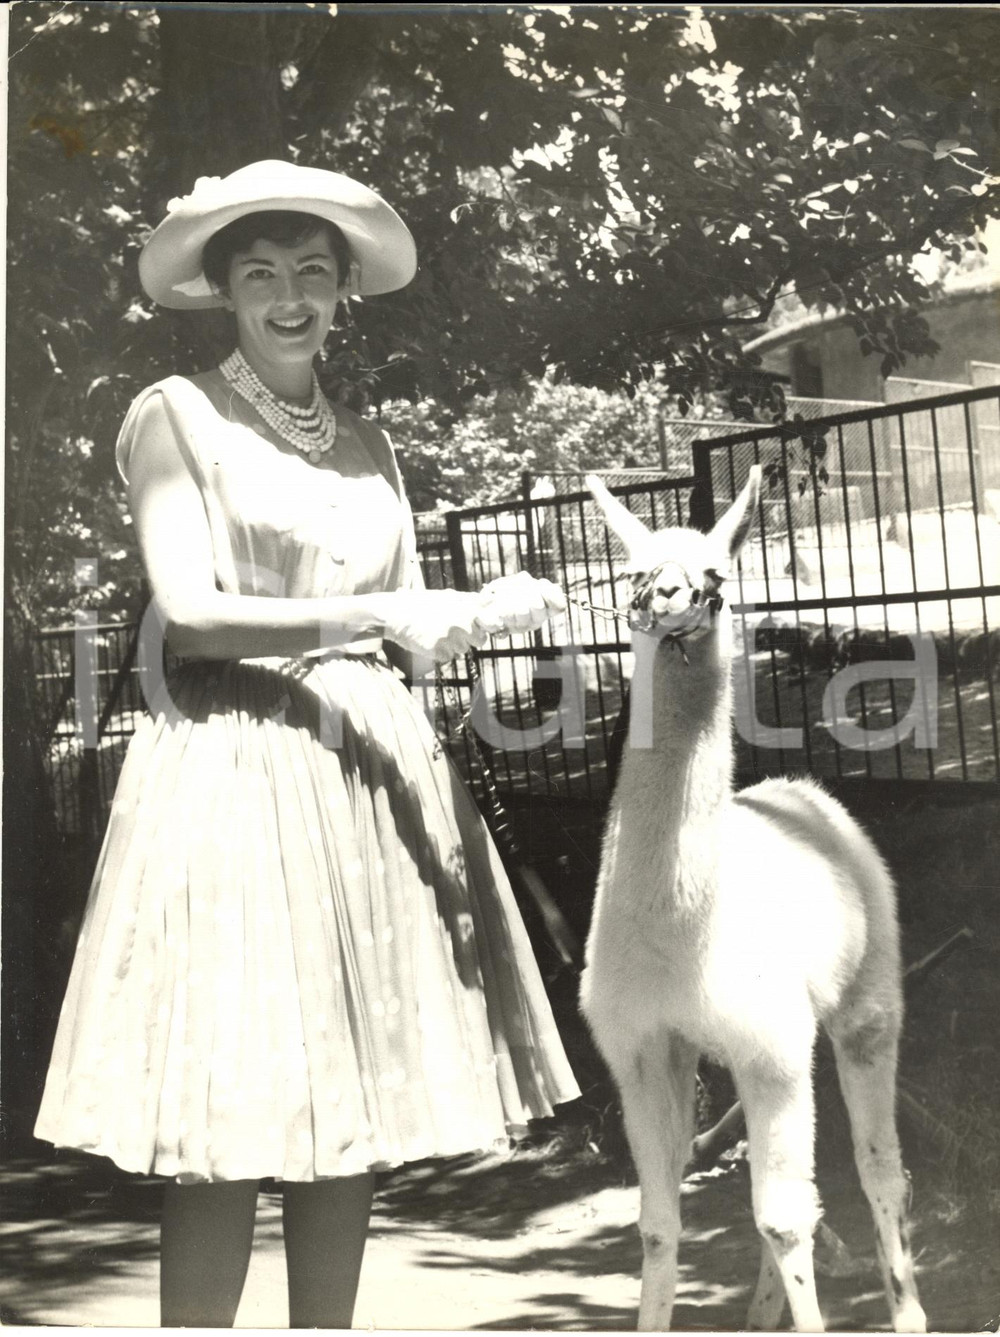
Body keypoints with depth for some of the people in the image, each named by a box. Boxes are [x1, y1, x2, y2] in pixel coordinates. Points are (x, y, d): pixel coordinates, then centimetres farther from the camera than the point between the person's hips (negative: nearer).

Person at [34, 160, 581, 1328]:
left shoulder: (365, 441, 17)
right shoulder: (174, 414, -1)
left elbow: (403, 625, 15)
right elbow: (189, 614, -11)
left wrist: (485, 613, -6)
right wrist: (376, 615, -18)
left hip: (376, 771, 6)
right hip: (232, 772, -6)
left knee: (358, 1105, 6)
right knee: (226, 1124, -7)